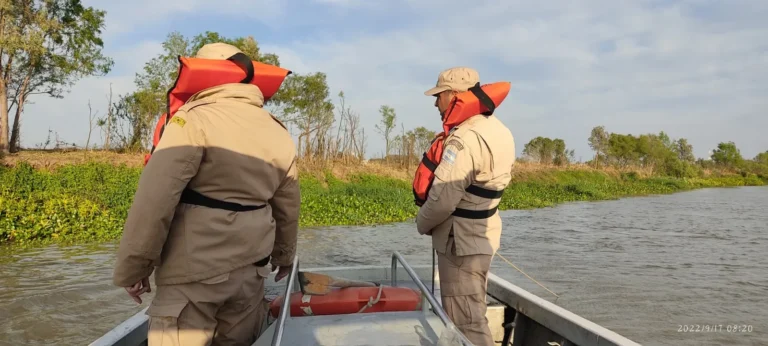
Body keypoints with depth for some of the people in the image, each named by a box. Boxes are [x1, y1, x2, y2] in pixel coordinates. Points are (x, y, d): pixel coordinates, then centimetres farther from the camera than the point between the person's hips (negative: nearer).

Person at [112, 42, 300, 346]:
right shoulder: (278, 133, 10)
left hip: (194, 274, -6)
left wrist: (132, 268, -6)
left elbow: (154, 200, -16)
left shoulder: (194, 119, -9)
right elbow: (287, 208, 17)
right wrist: (284, 256, 30)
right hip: (250, 271, 6)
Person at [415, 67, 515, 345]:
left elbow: (443, 199, -25)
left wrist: (422, 223, -6)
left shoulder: (465, 139, -23)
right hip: (481, 235, 10)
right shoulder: (496, 130, 6)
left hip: (461, 241, -10)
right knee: (473, 315, 22)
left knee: (466, 323, 1)